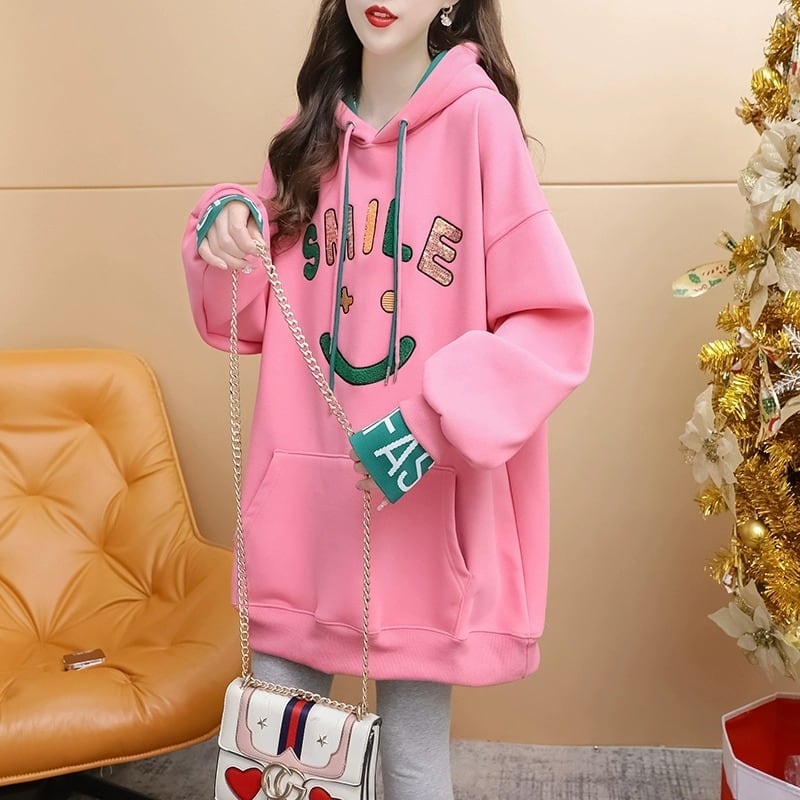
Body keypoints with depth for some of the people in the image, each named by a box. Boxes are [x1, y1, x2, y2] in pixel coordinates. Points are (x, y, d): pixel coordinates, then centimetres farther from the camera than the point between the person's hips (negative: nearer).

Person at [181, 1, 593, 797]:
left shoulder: (477, 118, -7)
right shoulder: (309, 135, 10)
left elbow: (554, 322, -10)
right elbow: (254, 320, 16)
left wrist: (436, 420, -21)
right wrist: (224, 235, -4)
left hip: (424, 499, -4)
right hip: (301, 495, 5)